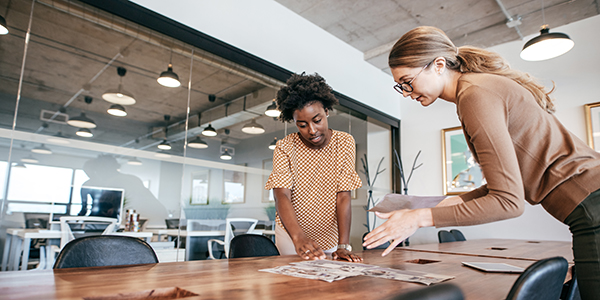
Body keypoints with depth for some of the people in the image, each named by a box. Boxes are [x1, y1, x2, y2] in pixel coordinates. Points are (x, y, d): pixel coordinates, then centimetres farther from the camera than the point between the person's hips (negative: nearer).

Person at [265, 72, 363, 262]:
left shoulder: (345, 143, -11)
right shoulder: (285, 147, -14)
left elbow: (343, 197, -16)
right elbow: (282, 196, -25)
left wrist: (343, 245, -26)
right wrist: (299, 239, -41)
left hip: (331, 235, 1)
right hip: (292, 233, -1)